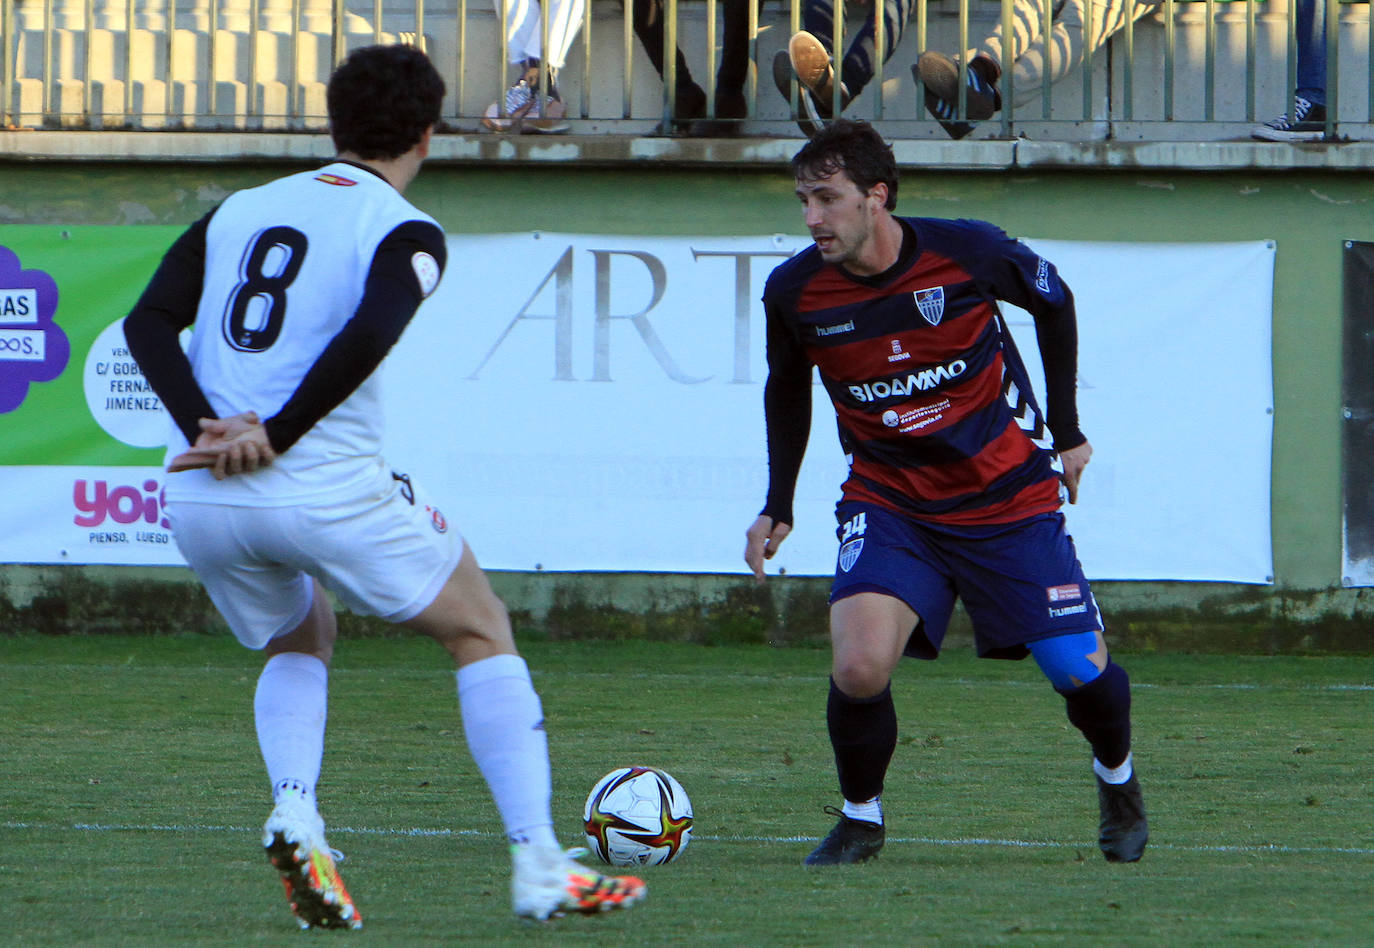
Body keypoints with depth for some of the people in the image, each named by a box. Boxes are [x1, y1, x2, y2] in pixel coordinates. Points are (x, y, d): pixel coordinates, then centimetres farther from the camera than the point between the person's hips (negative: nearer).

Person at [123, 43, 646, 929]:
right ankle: (539, 865, 7)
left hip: (201, 498, 5)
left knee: (302, 642, 32)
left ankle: (295, 815, 4)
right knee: (482, 630, 16)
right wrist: (275, 435, -15)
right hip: (329, 490, -5)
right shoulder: (406, 232, 1)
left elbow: (148, 323, 2)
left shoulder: (240, 212, 17)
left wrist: (206, 426, -7)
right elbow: (367, 338, -20)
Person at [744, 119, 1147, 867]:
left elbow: (1054, 302, 2)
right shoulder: (794, 291, -13)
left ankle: (1116, 776, 35)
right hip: (888, 503, 1)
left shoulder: (964, 251, -19)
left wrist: (1067, 430, 5)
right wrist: (778, 506, 6)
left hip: (1009, 495, -1)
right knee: (858, 667, -23)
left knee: (1081, 673, 0)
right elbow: (787, 386, 9)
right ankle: (860, 818, 4)